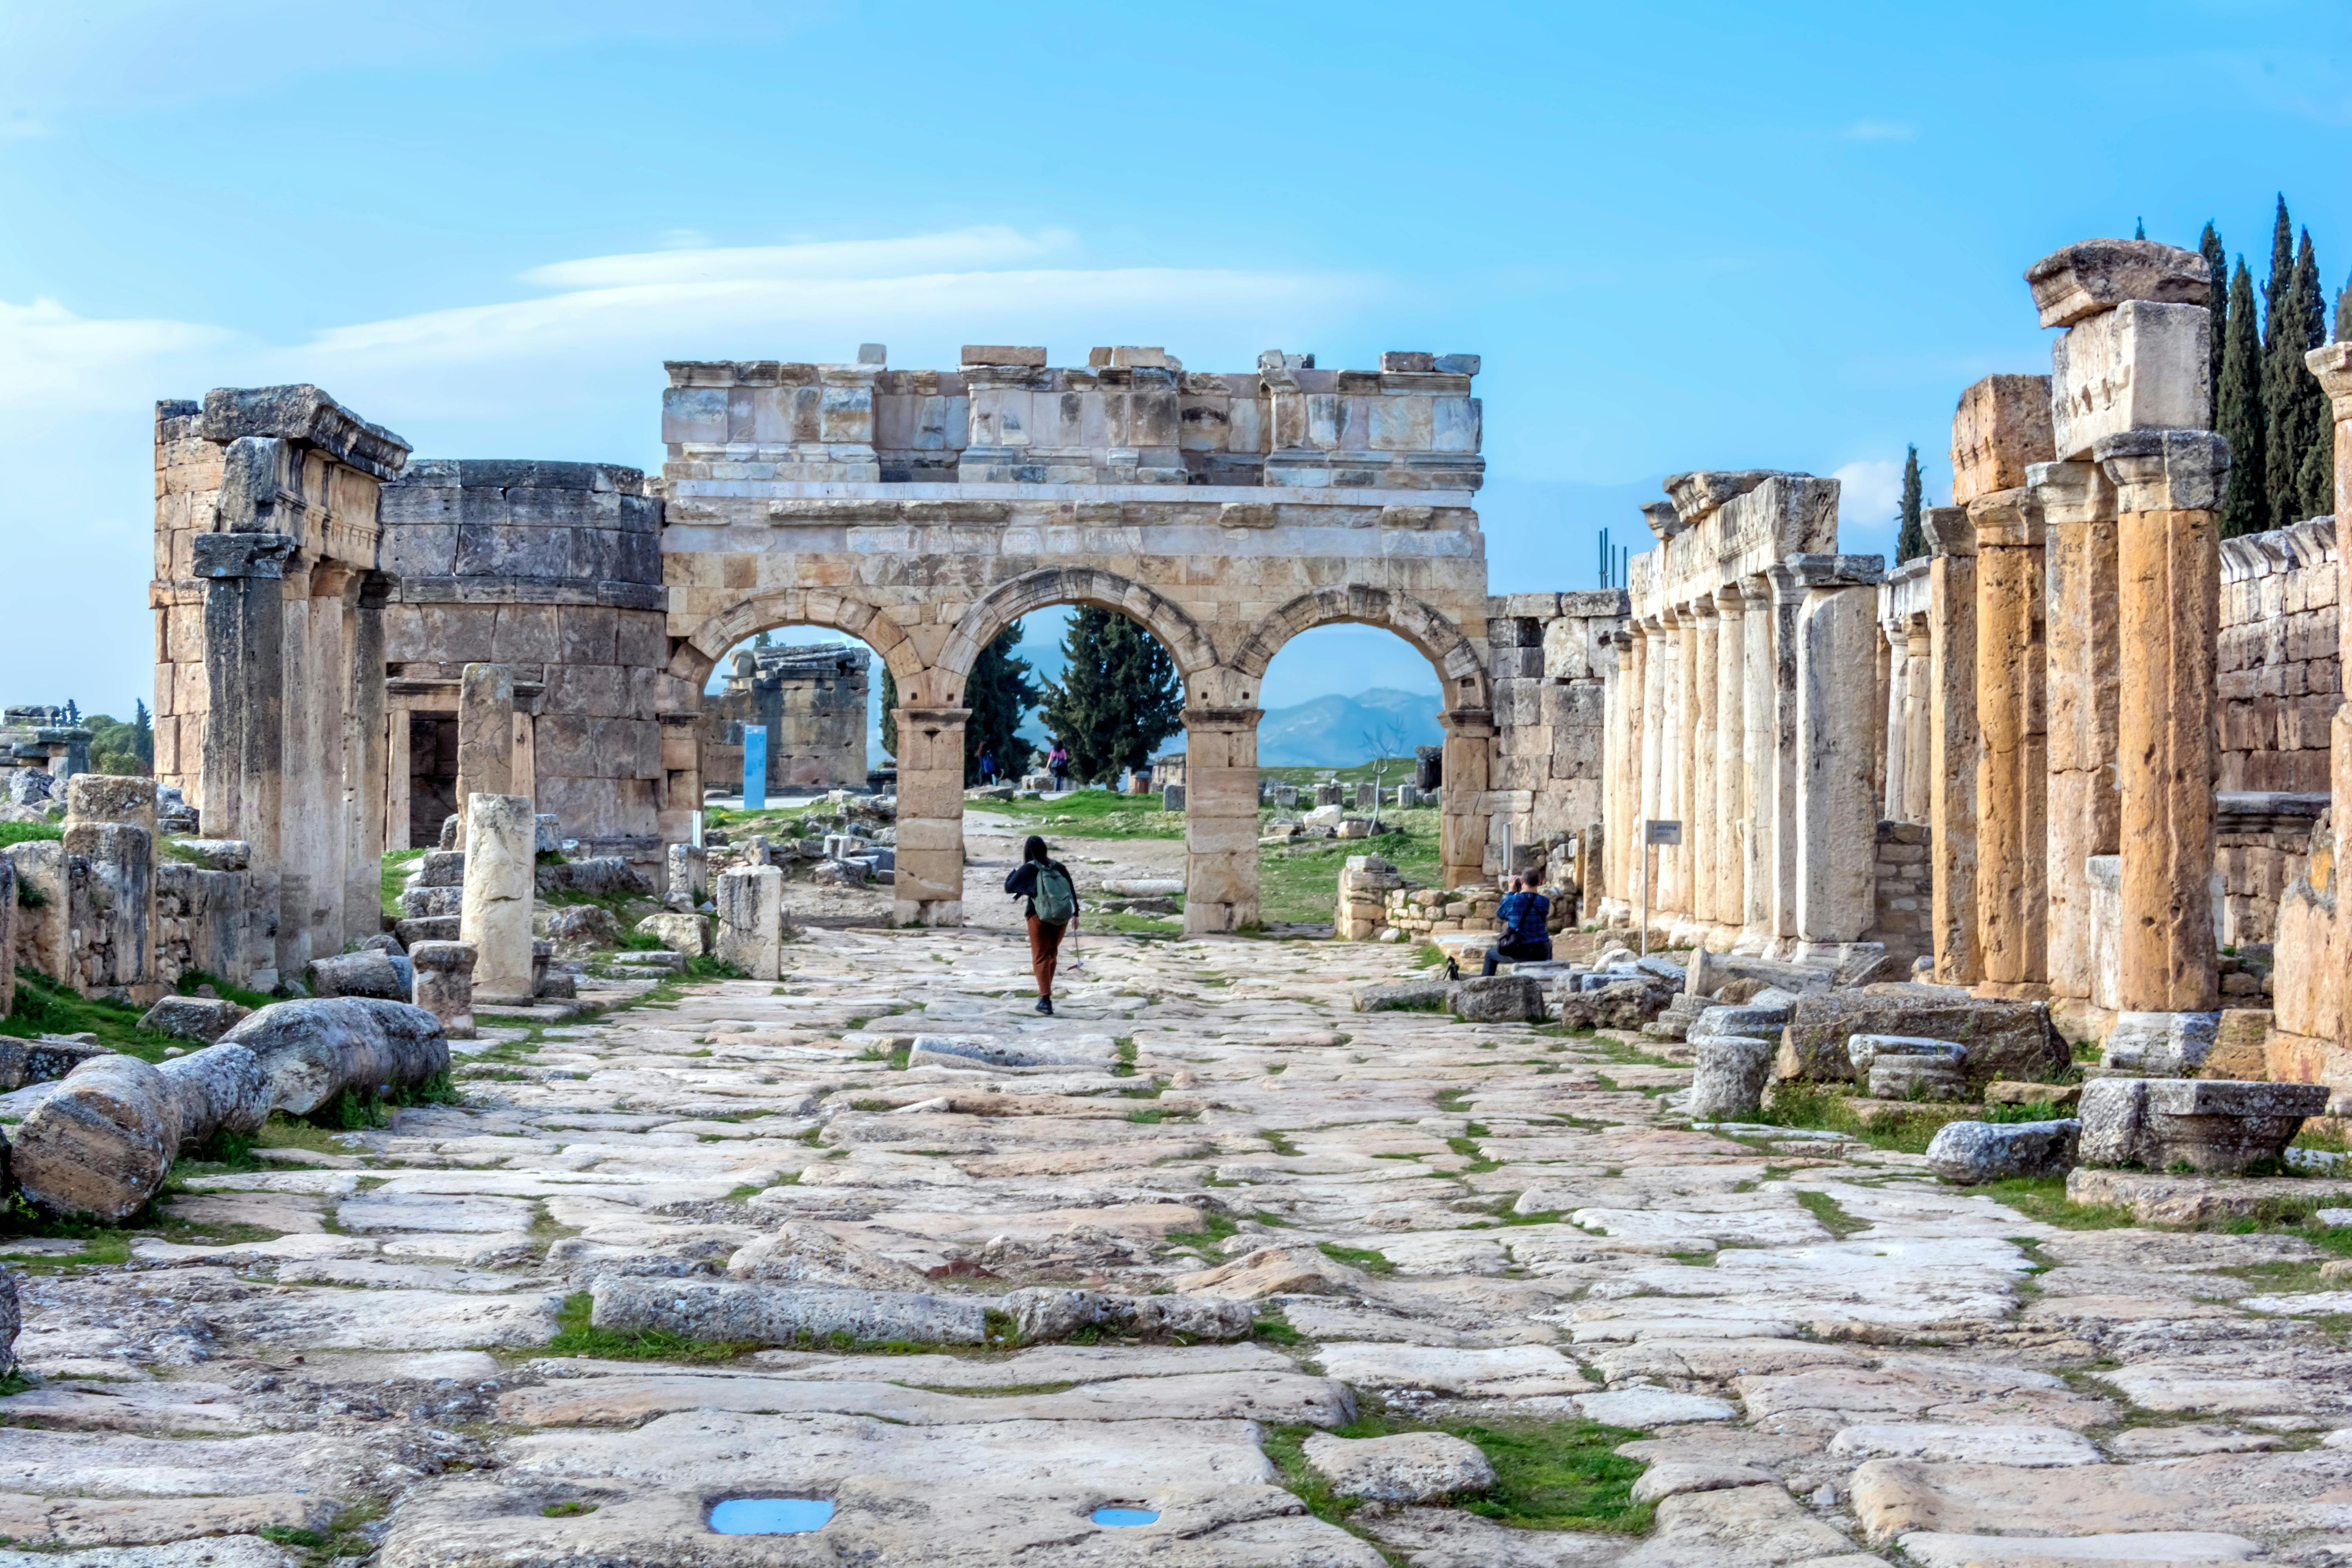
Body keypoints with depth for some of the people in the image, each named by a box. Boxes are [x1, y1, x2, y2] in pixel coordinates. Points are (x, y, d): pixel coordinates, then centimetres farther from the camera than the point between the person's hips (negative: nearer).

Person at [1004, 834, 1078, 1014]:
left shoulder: (1028, 869, -5)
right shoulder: (1058, 867, 5)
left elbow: (1008, 888, 0)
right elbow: (1072, 890, 8)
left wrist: (1014, 871, 17)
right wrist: (1075, 914, 16)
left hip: (1040, 916, -4)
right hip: (1062, 916, 4)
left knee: (1041, 957, -3)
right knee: (1052, 954, 21)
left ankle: (1045, 998, -17)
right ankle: (1046, 991, 30)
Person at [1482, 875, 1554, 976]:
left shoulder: (1512, 900, -14)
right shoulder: (1545, 902, -10)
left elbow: (1500, 915, 6)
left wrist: (1511, 892, 11)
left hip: (1518, 954, -2)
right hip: (1541, 954, 2)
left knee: (1490, 954, 30)